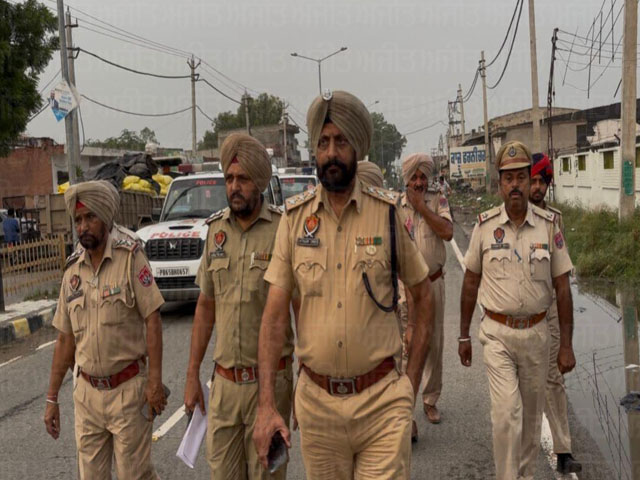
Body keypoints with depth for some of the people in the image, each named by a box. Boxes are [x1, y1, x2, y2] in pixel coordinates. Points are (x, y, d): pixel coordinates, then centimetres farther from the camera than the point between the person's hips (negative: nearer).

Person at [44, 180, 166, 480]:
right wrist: (52, 399, 10)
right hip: (87, 393, 5)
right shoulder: (73, 271, 5)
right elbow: (65, 340, 10)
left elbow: (152, 321, -11)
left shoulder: (130, 258, -9)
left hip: (128, 390, -5)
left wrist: (155, 381, -16)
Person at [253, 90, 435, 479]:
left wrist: (412, 381, 3)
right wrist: (266, 404, -8)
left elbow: (424, 295, 6)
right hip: (316, 399, 2)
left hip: (382, 400, -2)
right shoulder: (295, 217, -1)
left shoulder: (388, 212, -4)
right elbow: (275, 315, -2)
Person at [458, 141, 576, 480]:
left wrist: (566, 345, 0)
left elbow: (562, 287, 1)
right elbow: (470, 281, 6)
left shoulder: (549, 225, -2)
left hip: (536, 333, 2)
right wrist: (464, 335, 7)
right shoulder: (485, 226, -3)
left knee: (531, 414, 13)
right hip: (497, 334, -1)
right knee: (506, 413, -11)